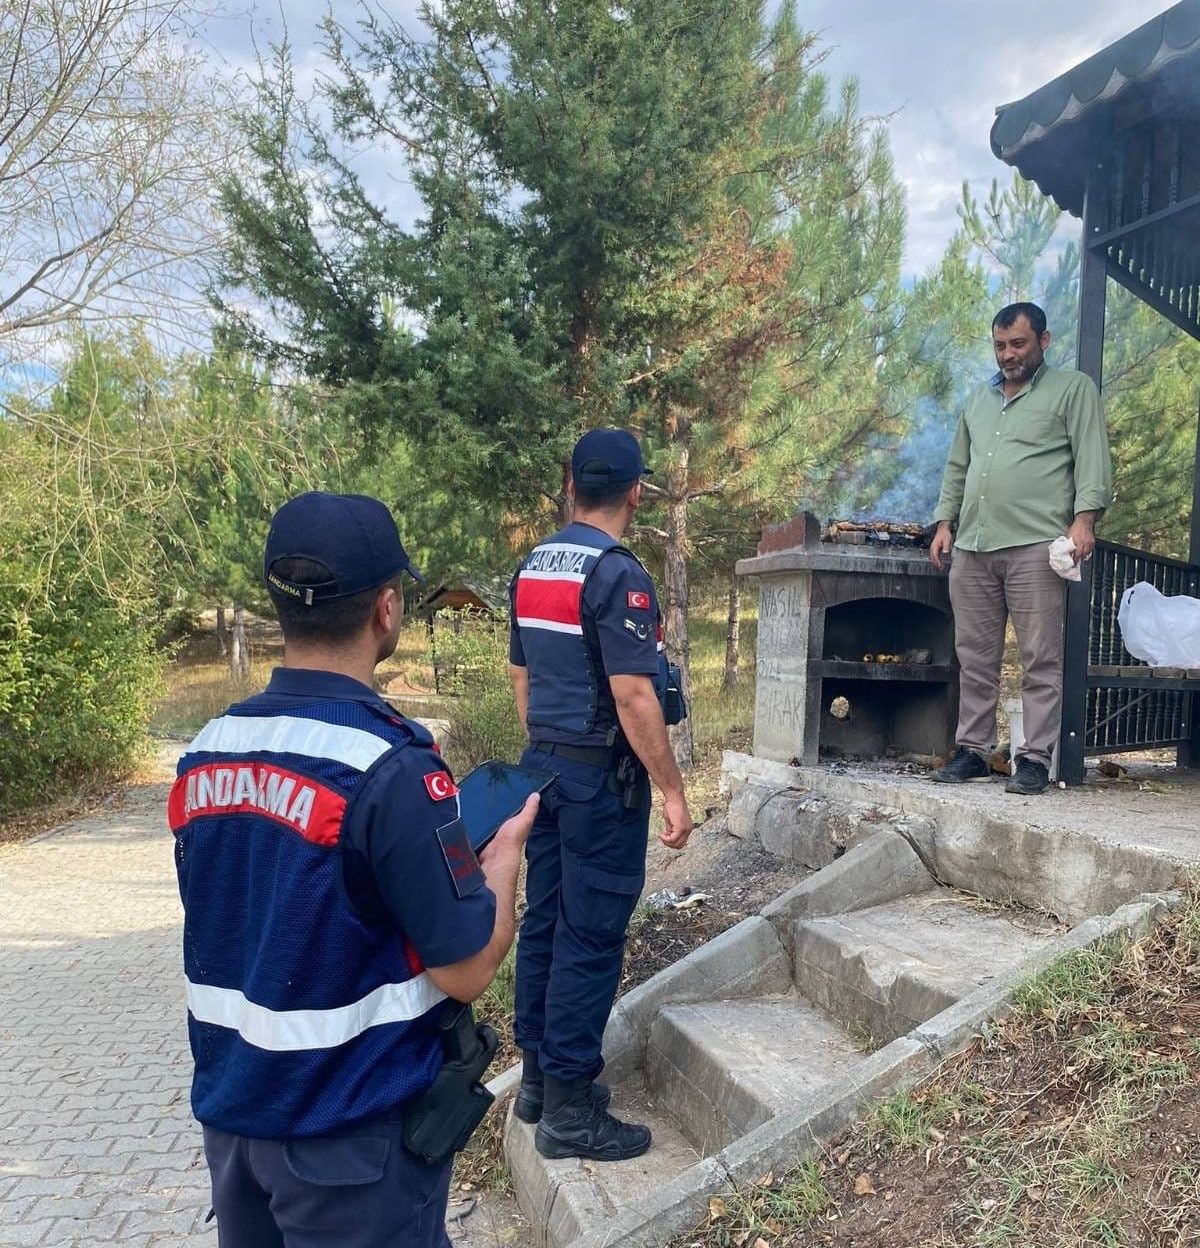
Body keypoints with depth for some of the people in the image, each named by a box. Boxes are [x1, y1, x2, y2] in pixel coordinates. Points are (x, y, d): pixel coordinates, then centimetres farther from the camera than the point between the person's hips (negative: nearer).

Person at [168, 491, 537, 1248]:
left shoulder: (205, 753, -2)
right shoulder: (391, 769, -24)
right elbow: (468, 970, -18)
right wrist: (505, 854, -1)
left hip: (231, 1111, 7)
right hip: (350, 1131, -6)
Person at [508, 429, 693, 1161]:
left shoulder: (534, 567, 8)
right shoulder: (618, 573, -17)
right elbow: (634, 697, -22)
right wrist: (674, 791, -15)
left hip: (544, 764, 8)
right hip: (601, 774, -8)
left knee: (544, 922, 15)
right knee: (591, 937, 0)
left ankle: (539, 1076, 27)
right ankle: (570, 1109, 9)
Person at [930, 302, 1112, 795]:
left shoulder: (1073, 388, 7)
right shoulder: (979, 399, 24)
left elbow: (1093, 458, -3)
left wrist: (1084, 518, -15)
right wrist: (945, 522, 16)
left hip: (1035, 547, -6)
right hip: (971, 549, 6)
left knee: (1041, 661, -5)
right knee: (976, 660, 7)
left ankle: (1035, 759, -1)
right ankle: (973, 751, 14)